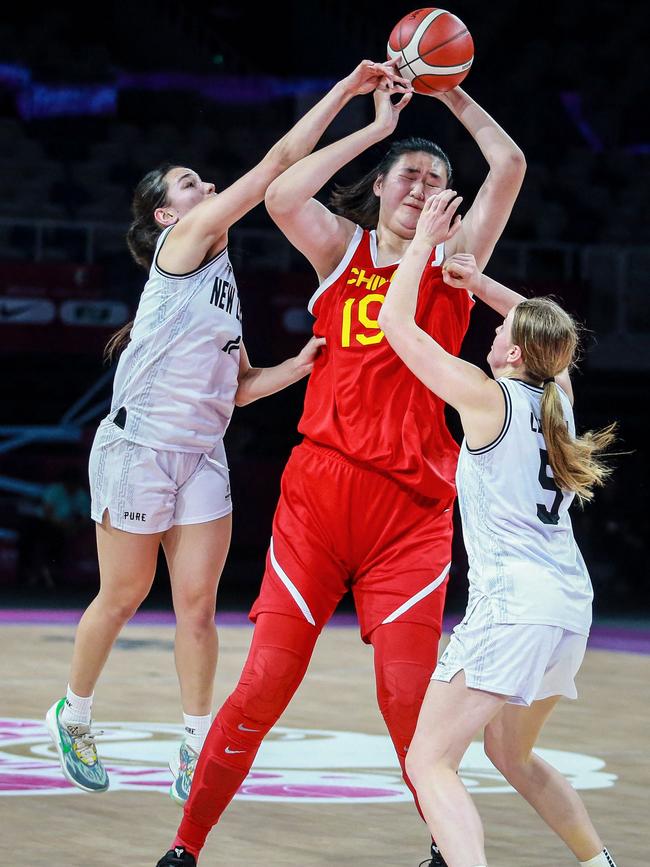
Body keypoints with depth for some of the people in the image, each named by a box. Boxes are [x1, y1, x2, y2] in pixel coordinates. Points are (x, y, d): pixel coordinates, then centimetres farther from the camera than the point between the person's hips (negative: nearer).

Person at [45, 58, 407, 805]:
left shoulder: (221, 277, 15)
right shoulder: (181, 243, -7)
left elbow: (239, 386, 16)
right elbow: (280, 161, -14)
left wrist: (298, 367, -1)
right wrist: (346, 90, -15)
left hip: (202, 456, 7)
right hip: (138, 447, -7)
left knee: (197, 604, 1)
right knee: (122, 599, 5)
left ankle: (196, 750, 5)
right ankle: (72, 716, 24)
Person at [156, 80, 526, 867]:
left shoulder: (454, 258, 12)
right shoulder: (342, 247, 12)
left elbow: (509, 167, 2)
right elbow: (281, 196, -7)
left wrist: (450, 94, 12)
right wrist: (377, 126, -1)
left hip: (412, 503, 0)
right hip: (318, 487, 0)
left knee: (408, 697, -5)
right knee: (263, 685, -3)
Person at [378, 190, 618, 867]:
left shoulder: (487, 398, -7)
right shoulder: (556, 393, 10)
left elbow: (395, 322, -1)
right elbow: (545, 331, 33)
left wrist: (424, 240, 7)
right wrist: (478, 282, 25)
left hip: (512, 603, -8)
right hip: (571, 609, 8)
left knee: (430, 761, -10)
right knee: (511, 755, 28)